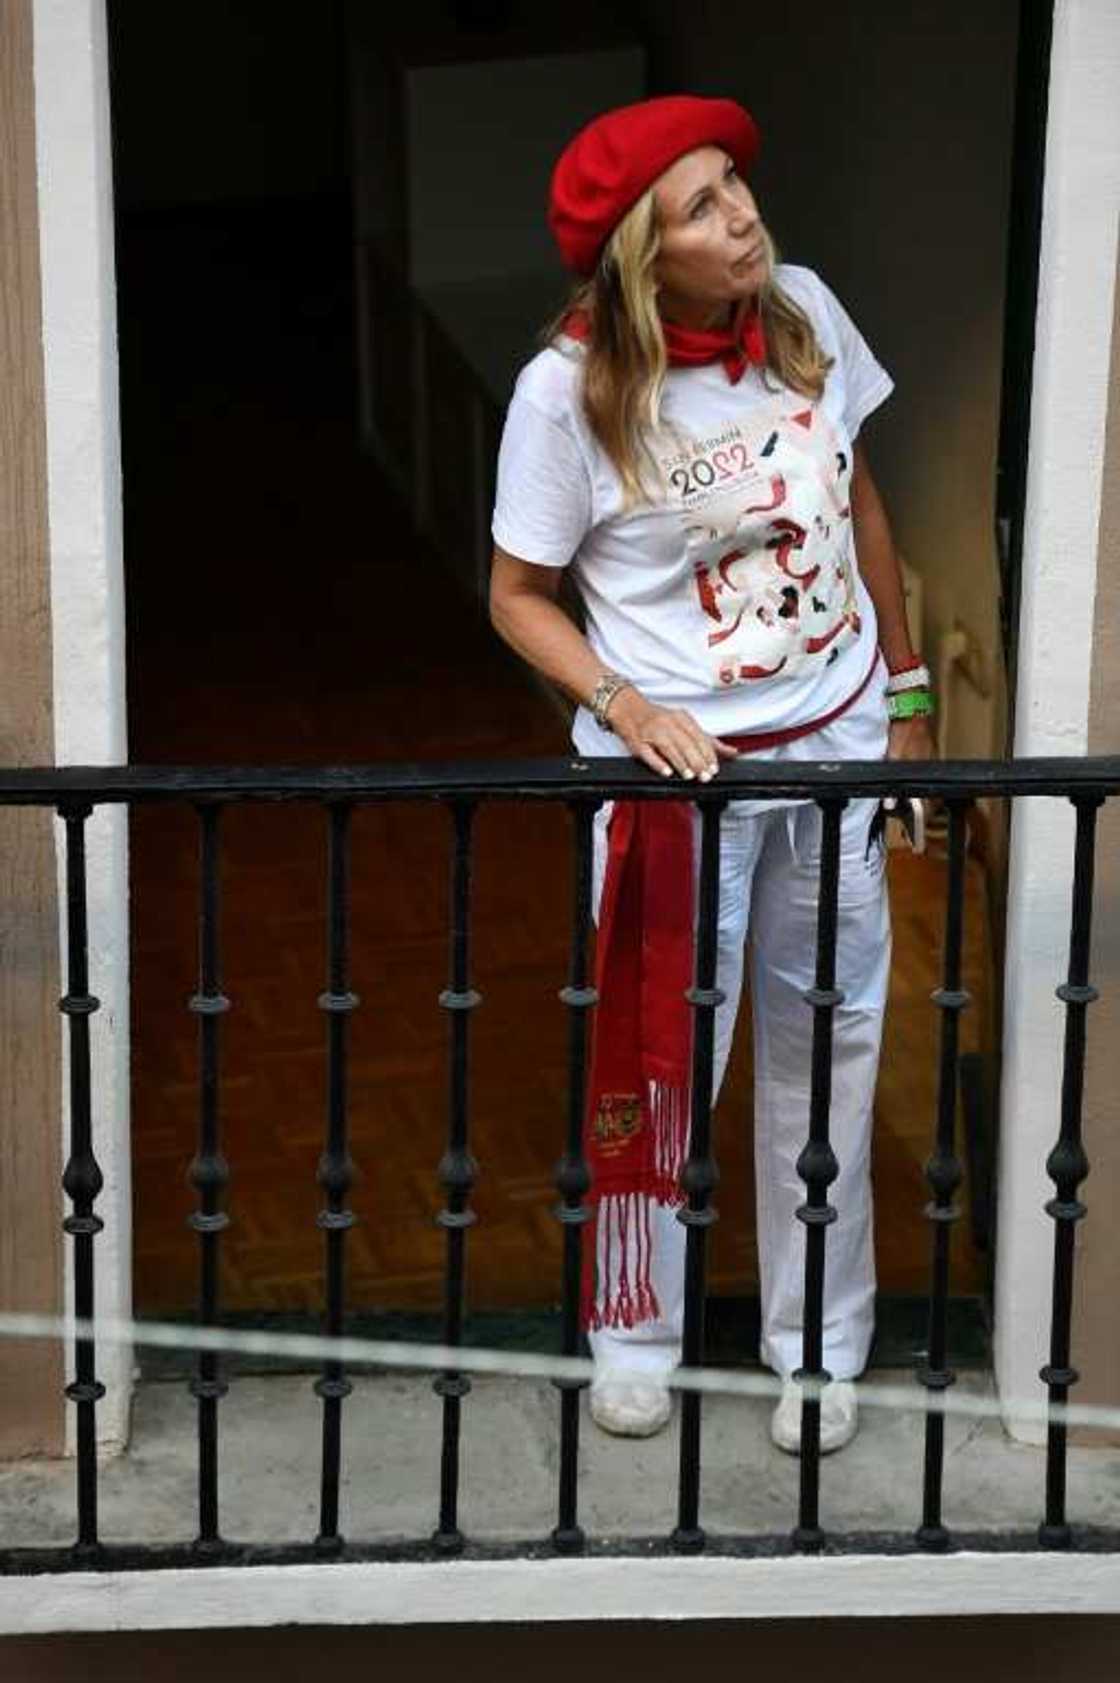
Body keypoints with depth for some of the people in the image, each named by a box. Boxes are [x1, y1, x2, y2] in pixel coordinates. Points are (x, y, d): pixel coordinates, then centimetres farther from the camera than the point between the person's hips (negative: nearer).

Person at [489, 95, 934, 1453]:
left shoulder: (805, 310, -7)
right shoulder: (569, 388, -18)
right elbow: (519, 597, -7)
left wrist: (907, 690, 12)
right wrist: (628, 707, -23)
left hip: (836, 742, 4)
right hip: (677, 765, -4)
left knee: (828, 1046, 13)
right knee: (658, 1060, 10)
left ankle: (819, 1346, 30)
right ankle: (634, 1334, 32)